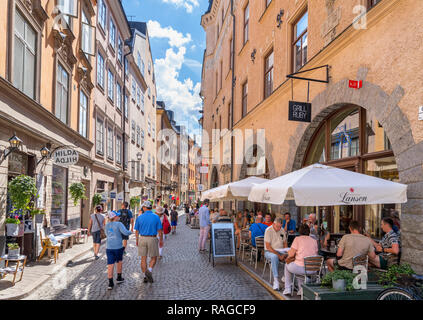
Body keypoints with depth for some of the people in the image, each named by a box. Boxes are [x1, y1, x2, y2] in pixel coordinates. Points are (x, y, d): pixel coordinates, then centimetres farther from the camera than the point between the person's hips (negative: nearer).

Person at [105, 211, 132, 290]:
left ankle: (110, 283, -2)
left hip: (109, 247, 4)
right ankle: (119, 278, 31)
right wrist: (130, 232, -1)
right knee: (119, 261, 19)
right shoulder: (119, 224, -11)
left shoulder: (107, 225, 7)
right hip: (118, 247, -3)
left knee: (110, 265, 2)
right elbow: (125, 232, -22)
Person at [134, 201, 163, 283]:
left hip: (142, 239, 2)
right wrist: (161, 241, 8)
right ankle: (149, 270, -13)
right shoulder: (156, 217, -5)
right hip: (152, 239, -2)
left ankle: (145, 276, 15)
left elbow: (137, 231, 4)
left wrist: (137, 241, 17)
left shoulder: (140, 217, -1)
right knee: (154, 257, 11)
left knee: (143, 258, 11)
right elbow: (160, 231, -4)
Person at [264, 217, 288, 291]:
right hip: (269, 251, -5)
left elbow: (285, 243, 12)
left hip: (280, 251, 5)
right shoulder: (268, 230, -13)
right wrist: (279, 255, -22)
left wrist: (285, 254, -7)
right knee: (274, 257, -38)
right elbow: (268, 247, -17)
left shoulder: (282, 230, 6)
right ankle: (276, 280, -34)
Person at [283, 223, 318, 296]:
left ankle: (287, 289, 30)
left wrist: (289, 252, 17)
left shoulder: (297, 239, -5)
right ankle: (301, 289, 32)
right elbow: (315, 254, 18)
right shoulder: (314, 241, 9)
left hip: (301, 268, -5)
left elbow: (291, 254, -7)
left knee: (287, 264, 28)